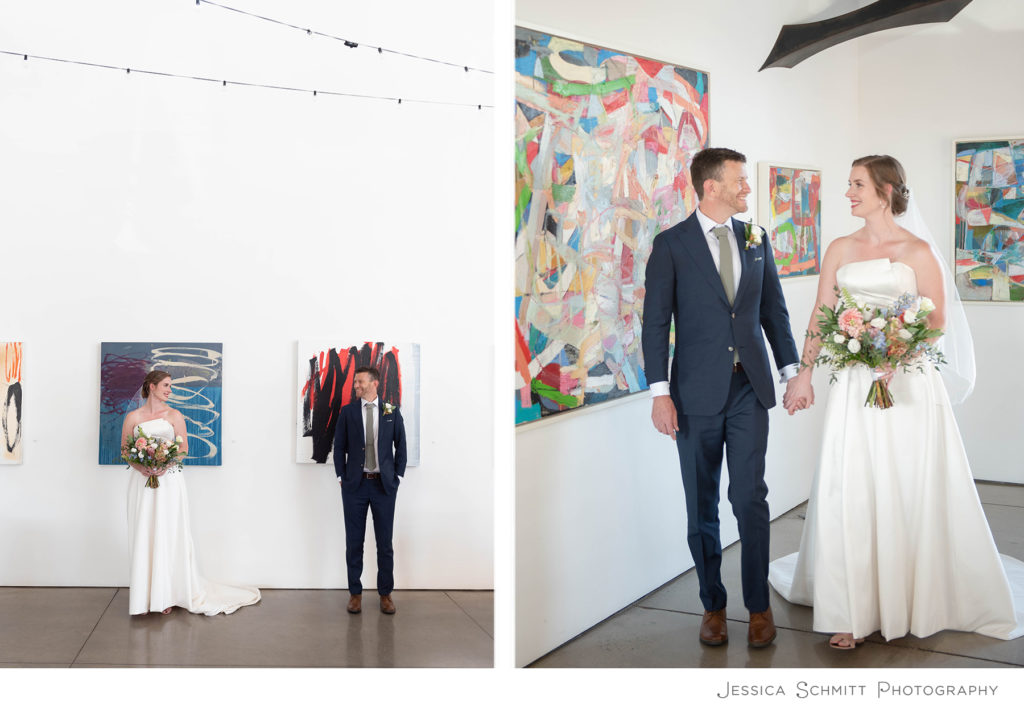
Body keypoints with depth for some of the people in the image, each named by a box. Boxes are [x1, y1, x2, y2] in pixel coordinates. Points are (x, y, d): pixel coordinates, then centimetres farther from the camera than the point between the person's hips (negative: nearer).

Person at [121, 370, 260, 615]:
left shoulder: (174, 416, 6)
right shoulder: (133, 417, 6)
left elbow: (183, 448, 3)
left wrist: (164, 465, -13)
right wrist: (141, 467, -10)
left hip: (169, 480, 0)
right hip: (142, 481, 0)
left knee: (168, 535, -1)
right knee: (142, 537, 1)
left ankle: (166, 595, 4)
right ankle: (143, 596, 7)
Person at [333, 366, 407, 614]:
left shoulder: (392, 412, 4)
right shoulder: (347, 412, 4)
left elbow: (401, 446, 8)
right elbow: (339, 446, 6)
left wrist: (397, 477, 2)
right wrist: (342, 477, 0)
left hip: (384, 485, 0)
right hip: (355, 484, 0)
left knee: (385, 542, 4)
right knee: (354, 542, 4)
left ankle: (385, 594, 14)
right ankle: (355, 593, 14)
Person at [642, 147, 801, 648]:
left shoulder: (756, 239, 9)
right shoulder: (672, 244, -3)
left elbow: (773, 309, 14)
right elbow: (655, 322, -5)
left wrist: (792, 370, 8)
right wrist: (659, 392, -11)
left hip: (750, 388, 2)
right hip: (697, 391, -2)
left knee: (751, 497, -3)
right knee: (702, 505, 7)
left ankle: (758, 606, 10)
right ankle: (713, 605, 20)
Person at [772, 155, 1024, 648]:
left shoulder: (917, 250, -2)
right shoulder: (840, 250, 9)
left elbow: (937, 319, -4)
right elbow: (821, 317, 7)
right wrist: (804, 374, 0)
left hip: (909, 381, -3)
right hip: (854, 382, 3)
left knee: (912, 491, 4)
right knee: (850, 491, 0)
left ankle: (920, 599, 21)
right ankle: (854, 610, 8)